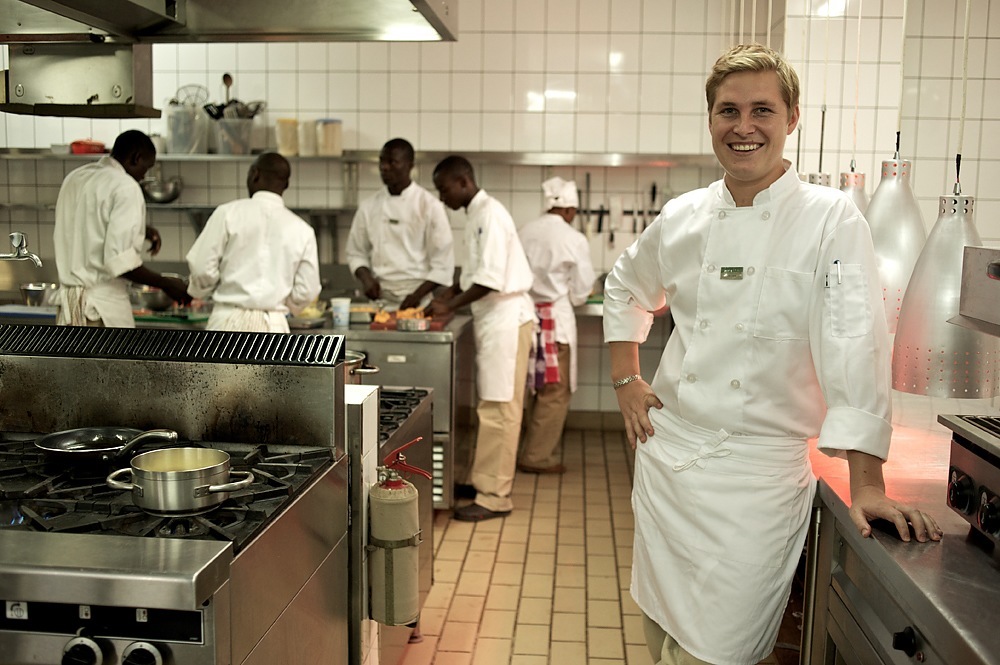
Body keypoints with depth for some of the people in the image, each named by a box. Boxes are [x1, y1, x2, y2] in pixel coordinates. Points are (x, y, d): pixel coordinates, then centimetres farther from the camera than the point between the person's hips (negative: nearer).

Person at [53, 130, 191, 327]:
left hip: (69, 302, 8)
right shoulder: (126, 187, -13)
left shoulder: (75, 178, 12)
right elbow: (119, 261, -21)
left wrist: (139, 231, 19)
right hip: (103, 308, -8)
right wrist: (165, 284, -8)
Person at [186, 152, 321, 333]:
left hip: (230, 324, -2)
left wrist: (198, 289, 16)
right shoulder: (302, 230, 2)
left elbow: (202, 268, -6)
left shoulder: (228, 213, -4)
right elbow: (307, 291, 3)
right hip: (273, 327, 2)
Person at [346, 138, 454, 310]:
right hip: (380, 298, 3)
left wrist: (417, 295, -15)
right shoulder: (369, 207, 7)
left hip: (418, 301, -3)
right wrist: (366, 277, -5)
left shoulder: (429, 206, -4)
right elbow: (356, 252, 14)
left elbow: (443, 264, -6)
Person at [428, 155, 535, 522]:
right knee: (493, 405, 15)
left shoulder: (490, 214, -16)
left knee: (498, 408, -6)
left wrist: (450, 306, -15)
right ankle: (488, 479, 25)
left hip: (506, 319, -10)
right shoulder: (478, 214, 14)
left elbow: (491, 279, -22)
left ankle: (495, 495, 0)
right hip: (493, 319, 10)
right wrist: (444, 298, 10)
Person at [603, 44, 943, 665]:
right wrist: (626, 378, 11)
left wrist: (868, 483, -19)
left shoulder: (831, 219, -9)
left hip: (758, 470, -4)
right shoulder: (682, 217, 4)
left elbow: (854, 345, -15)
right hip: (667, 451, 5)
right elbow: (626, 288, 22)